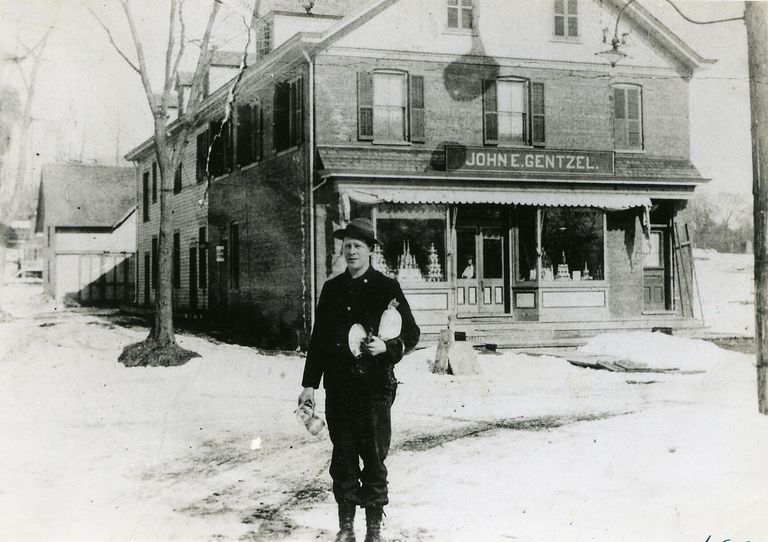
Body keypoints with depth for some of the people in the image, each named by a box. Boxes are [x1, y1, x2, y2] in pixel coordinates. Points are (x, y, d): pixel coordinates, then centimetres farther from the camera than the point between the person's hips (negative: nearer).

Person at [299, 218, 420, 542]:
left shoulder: (386, 288, 1)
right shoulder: (332, 289, 11)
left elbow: (411, 334, 3)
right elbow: (318, 338, 13)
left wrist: (387, 347, -17)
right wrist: (310, 384, 10)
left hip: (375, 385, -3)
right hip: (338, 387, 3)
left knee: (374, 459, 1)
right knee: (342, 457, 7)